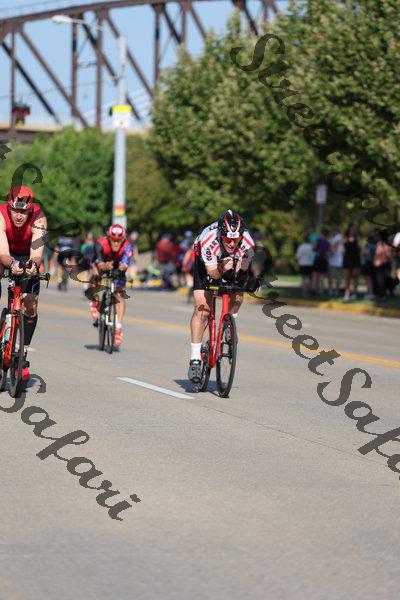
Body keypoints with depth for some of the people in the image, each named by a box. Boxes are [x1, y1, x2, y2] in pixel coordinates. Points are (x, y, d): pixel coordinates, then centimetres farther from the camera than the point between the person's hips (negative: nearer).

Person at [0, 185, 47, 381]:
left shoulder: (38, 218, -33)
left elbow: (37, 253, -40)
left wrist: (33, 264, -62)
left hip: (27, 256, 0)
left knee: (30, 306, -10)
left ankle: (23, 354, 2)